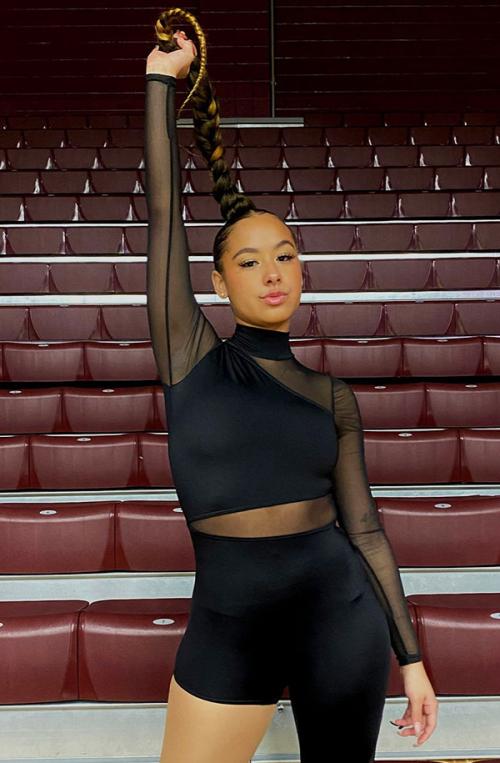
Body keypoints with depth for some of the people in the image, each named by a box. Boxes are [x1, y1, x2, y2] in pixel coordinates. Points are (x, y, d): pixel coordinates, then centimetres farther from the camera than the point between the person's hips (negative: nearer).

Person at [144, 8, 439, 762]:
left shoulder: (333, 396, 4)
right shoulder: (190, 356, -2)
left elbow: (364, 525, 6)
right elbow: (163, 210, -6)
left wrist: (411, 655, 7)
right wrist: (162, 83, -1)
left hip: (339, 614, 2)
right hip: (226, 624, -1)